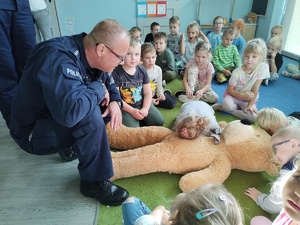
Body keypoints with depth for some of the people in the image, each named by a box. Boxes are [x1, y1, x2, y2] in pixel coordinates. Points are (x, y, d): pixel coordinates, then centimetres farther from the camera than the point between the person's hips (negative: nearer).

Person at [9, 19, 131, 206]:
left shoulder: (88, 53, -6)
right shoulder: (59, 59, -33)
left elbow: (109, 83, 10)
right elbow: (70, 111, -47)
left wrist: (115, 102, -12)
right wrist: (98, 89, -28)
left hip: (63, 120, 8)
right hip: (33, 132, -8)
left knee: (108, 105, -1)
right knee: (90, 116, -33)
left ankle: (73, 145, 7)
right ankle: (94, 182, -15)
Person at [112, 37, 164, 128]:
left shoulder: (142, 71, 1)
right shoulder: (116, 72, -15)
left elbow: (148, 92, 3)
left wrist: (145, 109, -13)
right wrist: (132, 111, -18)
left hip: (142, 104, 5)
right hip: (125, 108, -5)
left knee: (159, 121, -2)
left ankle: (140, 121, 16)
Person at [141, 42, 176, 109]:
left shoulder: (158, 69, -4)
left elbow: (159, 86, 7)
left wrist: (160, 94, -13)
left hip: (155, 95, 3)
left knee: (171, 103, -5)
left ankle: (165, 93, 26)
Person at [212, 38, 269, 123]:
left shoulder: (263, 67, -19)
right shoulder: (237, 72, -19)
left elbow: (255, 89, -15)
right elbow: (229, 90, -11)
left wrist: (250, 105, -15)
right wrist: (242, 95, -26)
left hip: (249, 98, 2)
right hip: (234, 95, -2)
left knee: (254, 117, -24)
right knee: (227, 105, -36)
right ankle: (241, 109, -1)